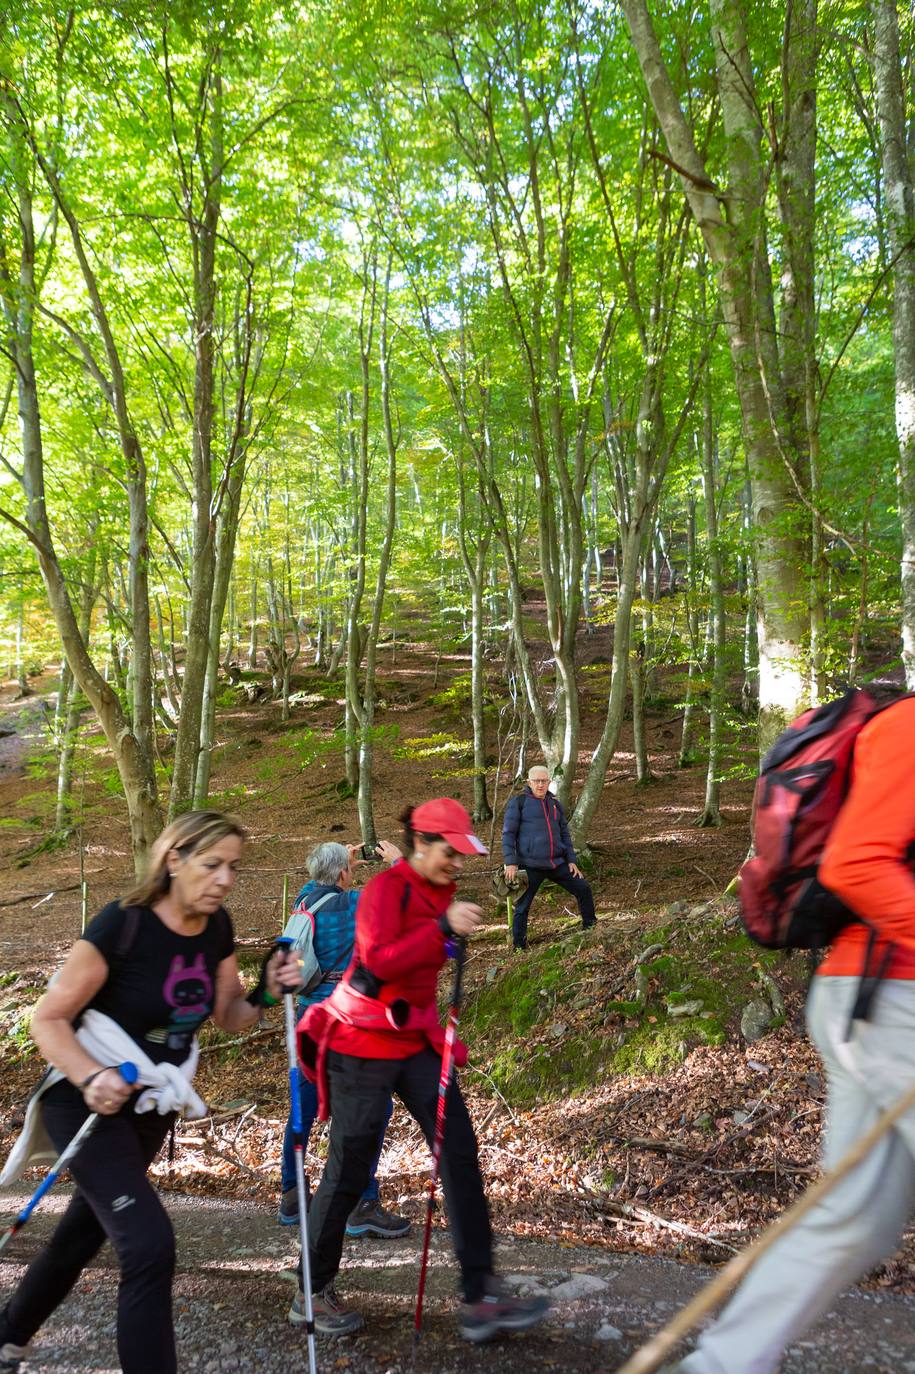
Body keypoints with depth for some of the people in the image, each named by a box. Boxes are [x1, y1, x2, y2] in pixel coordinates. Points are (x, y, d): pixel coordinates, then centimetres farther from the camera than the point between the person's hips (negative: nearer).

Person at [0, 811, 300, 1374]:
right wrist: (91, 1079, -34)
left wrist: (266, 993, -15)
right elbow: (48, 1020, -19)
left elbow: (229, 1017, 5)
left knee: (86, 1230, 23)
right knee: (150, 1242, -20)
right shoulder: (122, 925, -25)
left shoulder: (217, 929, -6)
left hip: (152, 1104, 7)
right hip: (89, 1101, -7)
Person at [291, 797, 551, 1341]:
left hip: (415, 1041, 7)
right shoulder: (386, 888, -16)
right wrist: (443, 927, -35)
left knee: (460, 1150, -4)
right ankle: (314, 1293, 23)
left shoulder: (440, 893, 9)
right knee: (349, 1171, 2)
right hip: (362, 1045, -7)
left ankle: (481, 1297, -2)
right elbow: (379, 960, -30)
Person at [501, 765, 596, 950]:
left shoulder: (554, 804, 16)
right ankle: (519, 947, 11)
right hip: (531, 866, -5)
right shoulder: (518, 802, -1)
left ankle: (590, 929, 23)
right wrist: (511, 862, -12)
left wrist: (571, 860, 11)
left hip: (557, 864, 5)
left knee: (583, 888, 5)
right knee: (522, 906, -1)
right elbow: (508, 834, -4)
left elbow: (564, 834, 20)